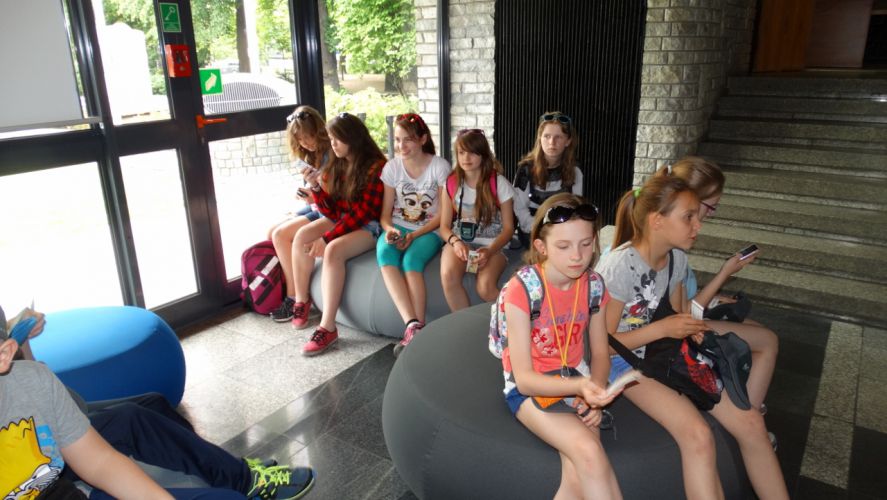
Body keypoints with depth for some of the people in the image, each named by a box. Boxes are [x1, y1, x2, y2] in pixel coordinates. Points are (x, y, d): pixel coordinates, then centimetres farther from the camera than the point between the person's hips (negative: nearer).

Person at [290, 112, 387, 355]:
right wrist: (316, 187, -14)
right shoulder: (335, 165, 7)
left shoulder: (376, 167, -15)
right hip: (340, 219, 7)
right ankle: (301, 300, 0)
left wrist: (326, 238, -20)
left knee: (333, 250, -32)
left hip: (368, 226, -7)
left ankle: (327, 327, -28)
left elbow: (364, 213, -19)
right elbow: (330, 211, 5)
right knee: (301, 237, -16)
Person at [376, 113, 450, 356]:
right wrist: (389, 229, -16)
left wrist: (414, 235, -17)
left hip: (429, 231, -2)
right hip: (398, 228, 3)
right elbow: (385, 213, 7)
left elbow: (443, 215, -5)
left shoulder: (440, 166, -4)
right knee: (385, 254, -32)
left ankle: (415, 329, -32)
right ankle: (413, 325, -41)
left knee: (412, 259, -35)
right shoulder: (392, 167, 6)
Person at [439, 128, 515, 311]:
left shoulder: (499, 183, -3)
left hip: (492, 244, -2)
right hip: (459, 241, 2)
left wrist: (489, 251, -20)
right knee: (448, 276, -31)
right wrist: (455, 241, -18)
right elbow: (444, 226, 6)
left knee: (485, 285, -31)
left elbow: (508, 228, -2)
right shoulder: (451, 183, 6)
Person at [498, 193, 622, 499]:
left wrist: (594, 391, -15)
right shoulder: (521, 290, -21)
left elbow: (600, 353, 6)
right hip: (530, 389, -4)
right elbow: (524, 378, -20)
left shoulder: (594, 285, -5)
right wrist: (580, 386, -35)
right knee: (589, 452, -27)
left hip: (577, 383, 4)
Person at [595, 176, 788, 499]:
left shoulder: (677, 257, 0)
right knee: (697, 435, -27)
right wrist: (661, 328, -21)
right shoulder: (619, 266, -22)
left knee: (750, 422, -5)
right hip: (627, 360, -7)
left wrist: (691, 329, -7)